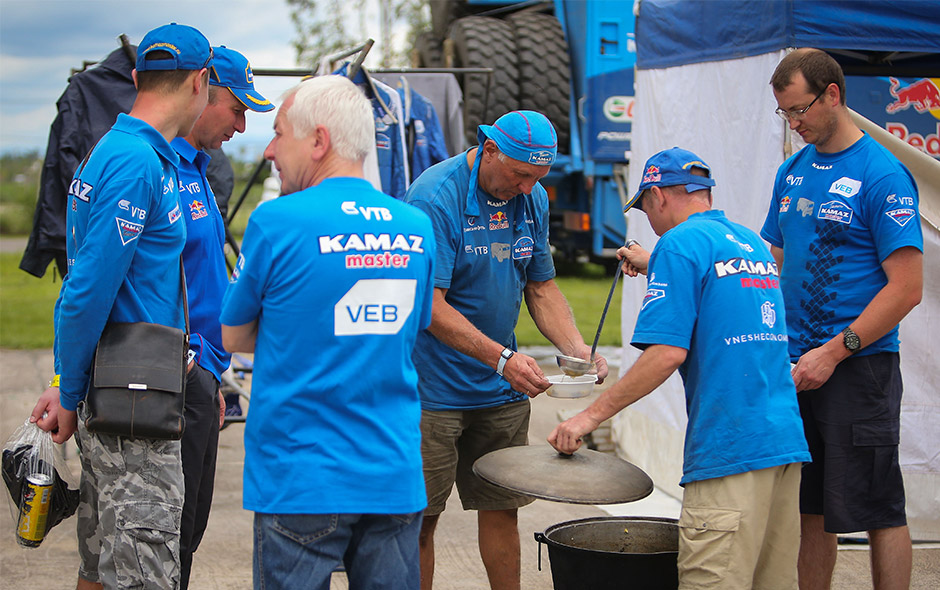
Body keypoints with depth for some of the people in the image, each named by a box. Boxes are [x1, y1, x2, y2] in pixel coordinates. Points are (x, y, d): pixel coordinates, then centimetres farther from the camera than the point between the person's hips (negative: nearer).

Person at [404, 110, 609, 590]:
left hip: (502, 389, 6)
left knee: (502, 508, 11)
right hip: (433, 389, -6)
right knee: (420, 518, 0)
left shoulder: (532, 200, 4)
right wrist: (501, 358, -30)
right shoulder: (435, 198, -19)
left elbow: (541, 286, 11)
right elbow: (430, 306, -23)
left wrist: (577, 350, -5)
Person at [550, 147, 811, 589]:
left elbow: (668, 351, -15)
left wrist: (592, 415, -11)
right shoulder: (752, 243, 19)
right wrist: (653, 267, 47)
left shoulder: (680, 243, -5)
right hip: (786, 439, 9)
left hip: (730, 449, -9)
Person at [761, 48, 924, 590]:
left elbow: (906, 288, -15)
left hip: (859, 366, -7)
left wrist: (834, 352, -16)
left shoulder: (882, 175, -11)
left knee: (878, 509, 0)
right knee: (810, 508, 12)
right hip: (797, 368, 7)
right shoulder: (792, 172, 11)